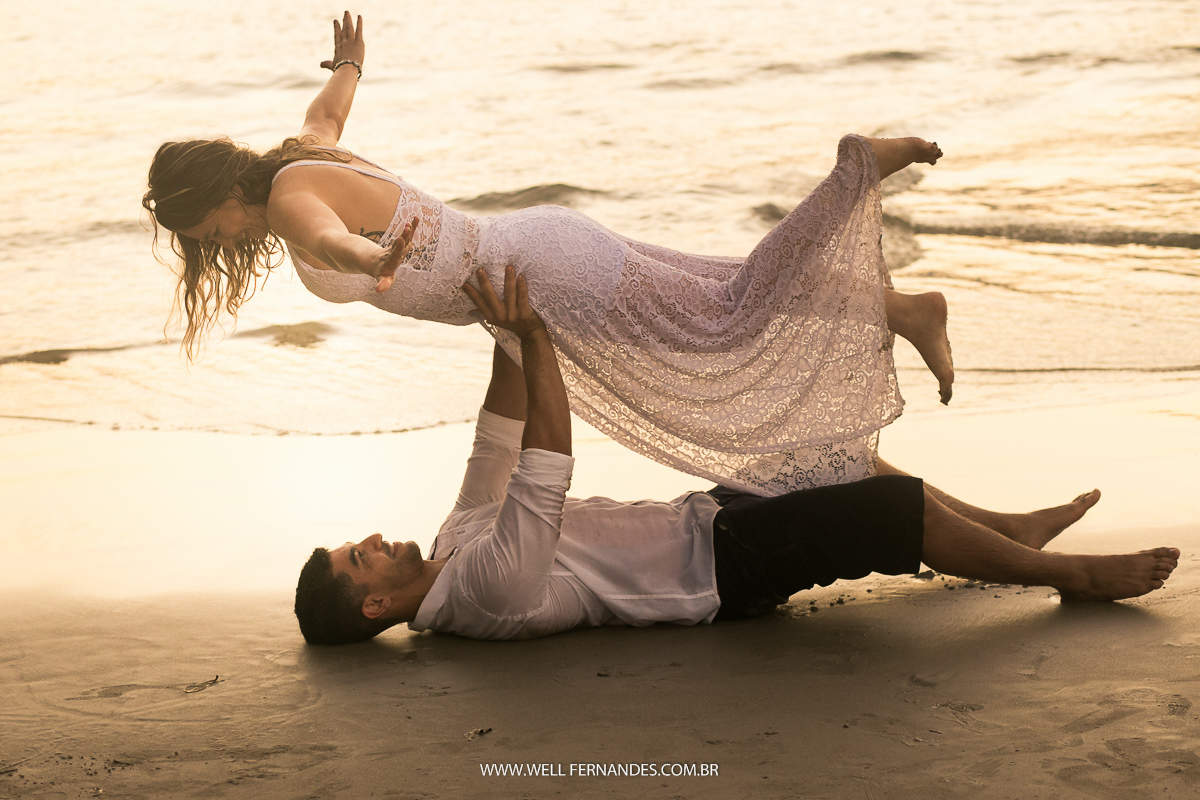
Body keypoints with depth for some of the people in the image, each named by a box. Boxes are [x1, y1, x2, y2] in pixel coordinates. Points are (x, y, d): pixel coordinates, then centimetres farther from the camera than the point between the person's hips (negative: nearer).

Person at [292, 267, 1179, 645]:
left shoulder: (456, 547, 4)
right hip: (720, 566, -10)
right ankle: (1069, 575, 1)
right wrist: (531, 336, -32)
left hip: (705, 519, 10)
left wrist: (508, 338, 2)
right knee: (890, 508, -17)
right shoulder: (486, 590, -25)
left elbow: (499, 451, 10)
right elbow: (546, 468, -33)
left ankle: (1011, 528, 31)